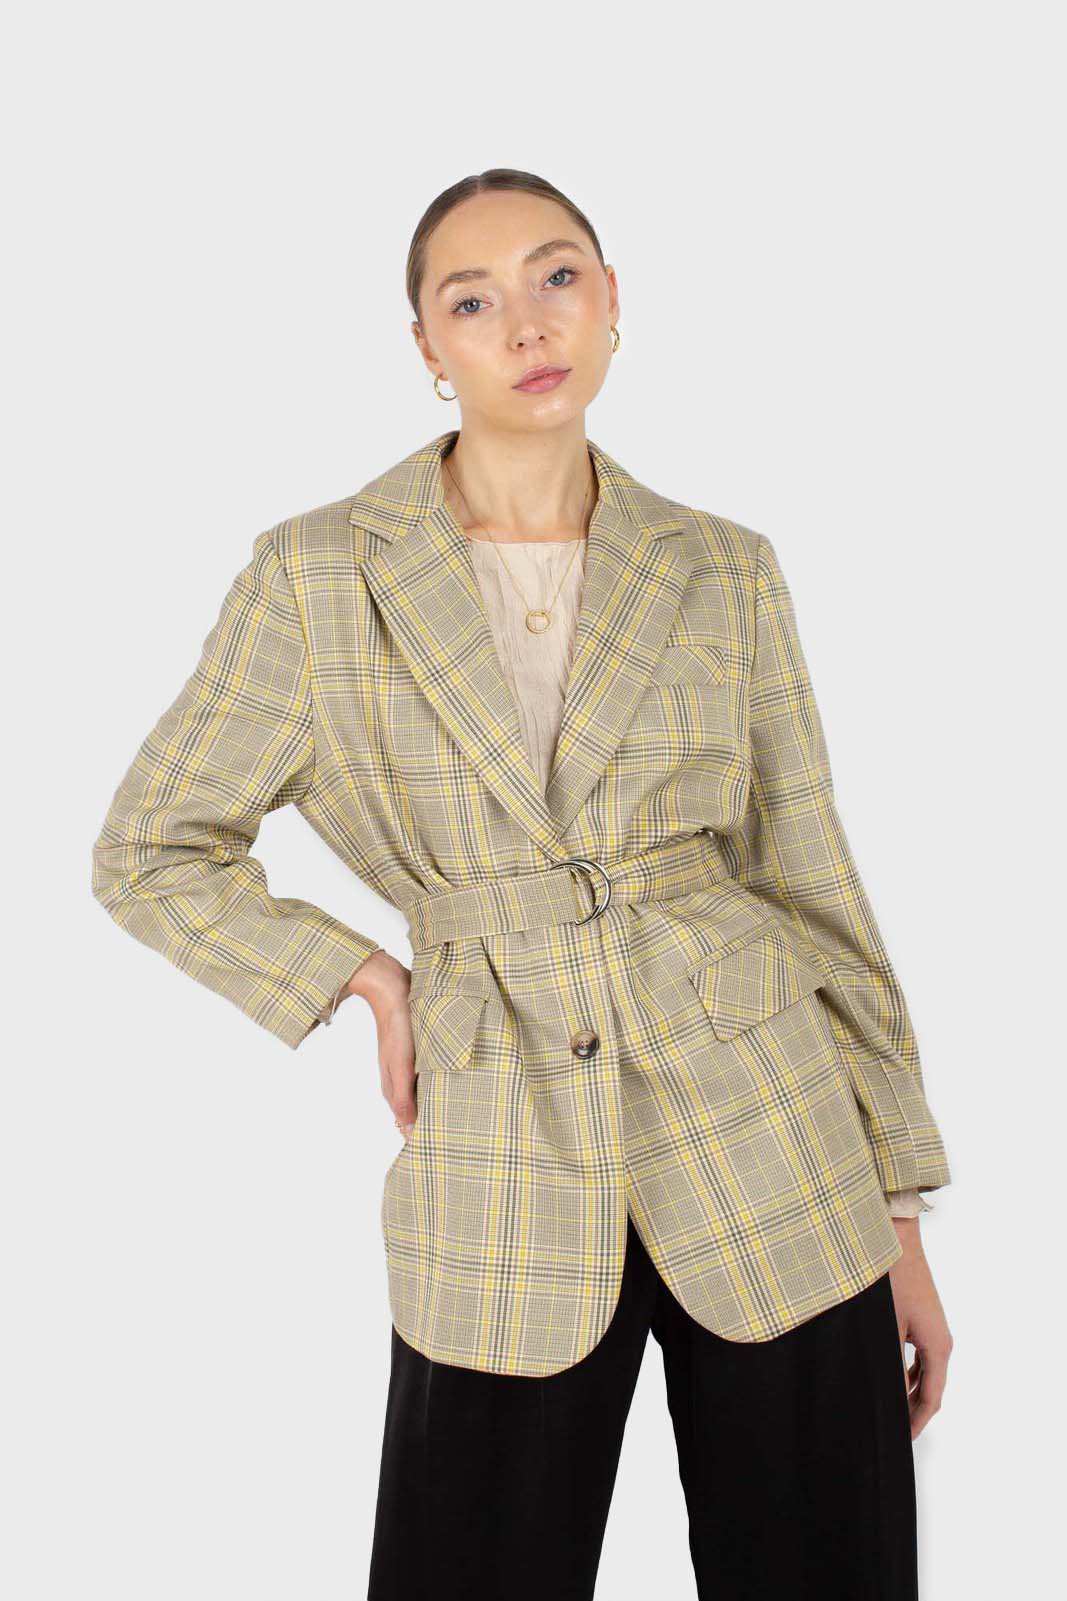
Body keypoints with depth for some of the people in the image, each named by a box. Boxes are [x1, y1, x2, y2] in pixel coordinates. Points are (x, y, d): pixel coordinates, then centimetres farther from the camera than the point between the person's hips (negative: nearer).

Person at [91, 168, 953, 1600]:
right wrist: (362, 978, -3)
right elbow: (151, 853, 7)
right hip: (509, 1165, -1)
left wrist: (901, 1209, 7)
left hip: (769, 1144, 1)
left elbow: (813, 883, 7)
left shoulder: (727, 575, 4)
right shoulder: (318, 574, -1)